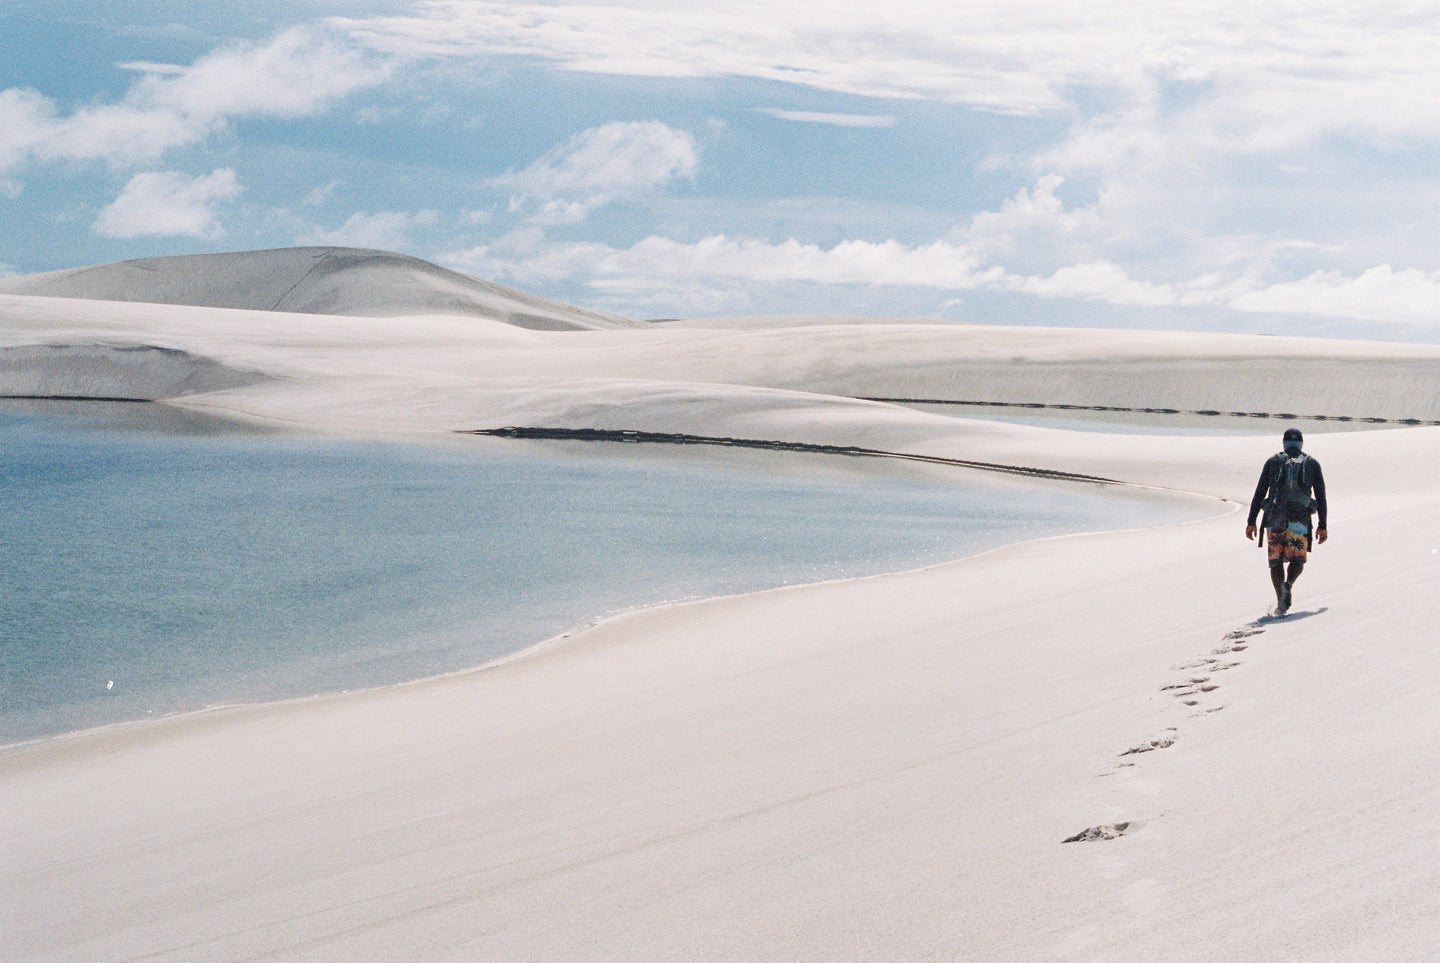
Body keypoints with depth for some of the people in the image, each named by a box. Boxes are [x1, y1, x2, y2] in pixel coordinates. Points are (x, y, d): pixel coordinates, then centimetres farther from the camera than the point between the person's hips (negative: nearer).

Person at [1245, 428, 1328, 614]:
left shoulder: (1273, 461, 11)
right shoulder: (1312, 464, 11)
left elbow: (1259, 493, 5)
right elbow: (1321, 497, 7)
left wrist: (1251, 522, 5)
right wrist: (1322, 526, 10)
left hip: (1274, 519, 0)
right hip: (1300, 520, 0)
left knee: (1276, 561, 8)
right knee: (1298, 560, 8)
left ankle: (1281, 604, -4)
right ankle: (1288, 584, -24)